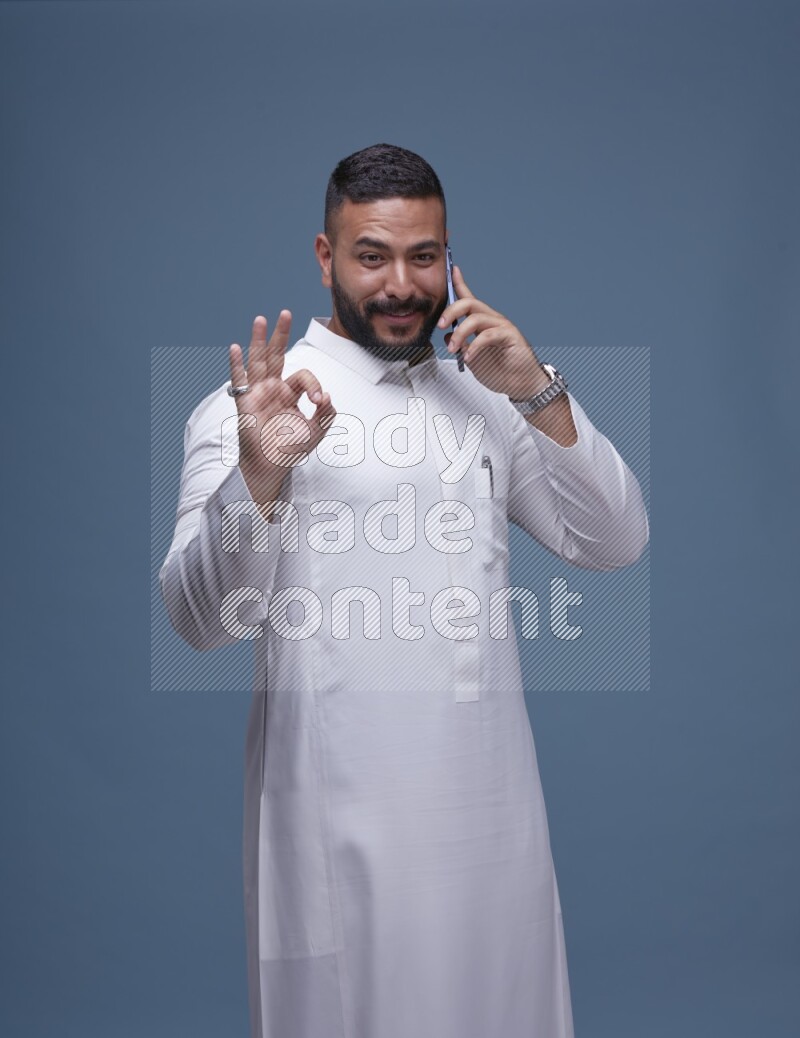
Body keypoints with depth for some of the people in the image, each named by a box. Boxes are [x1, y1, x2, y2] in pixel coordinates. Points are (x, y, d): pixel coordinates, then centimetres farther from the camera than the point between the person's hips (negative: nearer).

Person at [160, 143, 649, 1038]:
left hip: (492, 799, 5)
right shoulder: (253, 404, -5)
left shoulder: (485, 400, 12)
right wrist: (258, 477, -31)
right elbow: (200, 616, -14)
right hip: (341, 814, -5)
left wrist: (537, 393, -8)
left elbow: (615, 543, 4)